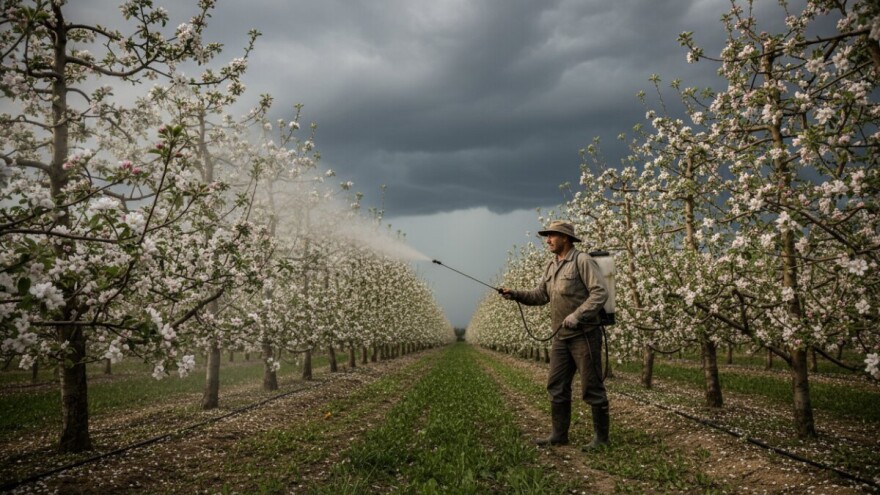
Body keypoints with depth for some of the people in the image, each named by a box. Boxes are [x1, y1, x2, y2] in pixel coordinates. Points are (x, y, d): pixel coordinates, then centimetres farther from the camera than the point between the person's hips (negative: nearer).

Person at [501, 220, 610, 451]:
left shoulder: (583, 261, -11)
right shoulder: (551, 266, 14)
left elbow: (600, 292, -18)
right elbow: (540, 295, 13)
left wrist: (577, 315, -25)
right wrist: (516, 294, -2)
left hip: (584, 335, -8)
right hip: (560, 337, 8)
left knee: (592, 388, -1)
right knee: (557, 387, 9)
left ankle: (601, 436, 11)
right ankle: (559, 434, 19)